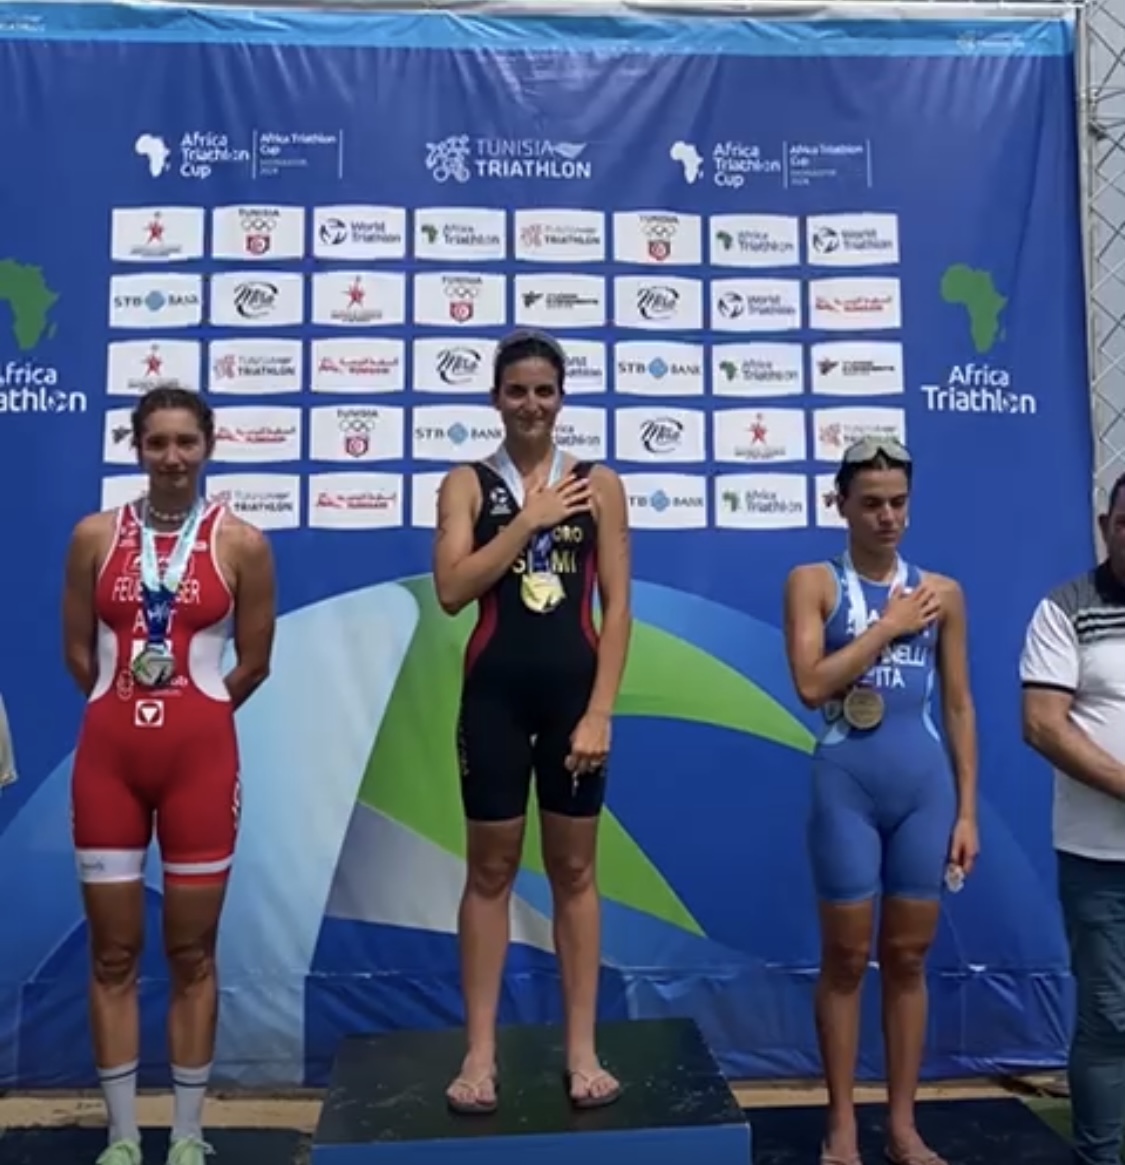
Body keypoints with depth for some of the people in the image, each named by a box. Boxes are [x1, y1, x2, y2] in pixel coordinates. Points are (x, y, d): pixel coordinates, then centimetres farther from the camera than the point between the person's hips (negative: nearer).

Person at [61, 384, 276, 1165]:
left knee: (193, 953, 8)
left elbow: (254, 663, 2)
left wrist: (190, 713, 8)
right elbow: (79, 648, 8)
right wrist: (136, 709, 9)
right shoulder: (96, 535, 3)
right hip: (109, 754, 2)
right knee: (113, 953, 8)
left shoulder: (241, 543, -3)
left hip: (201, 755, -2)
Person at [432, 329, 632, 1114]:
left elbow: (616, 606, -1)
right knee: (491, 869, 8)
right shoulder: (467, 483, 4)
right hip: (496, 690, 0)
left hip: (573, 688, 0)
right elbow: (452, 590, -10)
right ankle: (481, 1051, 18)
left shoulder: (599, 483, 4)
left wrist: (600, 710, -8)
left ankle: (582, 1050, 20)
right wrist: (528, 519, -12)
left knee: (574, 870, 9)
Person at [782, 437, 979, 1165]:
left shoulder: (941, 592, 6)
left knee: (909, 956, 11)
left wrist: (967, 809, 4)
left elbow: (959, 706, 8)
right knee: (847, 956, 7)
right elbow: (811, 684, -14)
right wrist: (888, 625, -11)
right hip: (847, 785, -2)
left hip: (925, 785, 3)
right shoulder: (814, 582, -1)